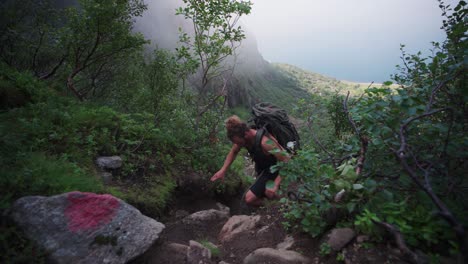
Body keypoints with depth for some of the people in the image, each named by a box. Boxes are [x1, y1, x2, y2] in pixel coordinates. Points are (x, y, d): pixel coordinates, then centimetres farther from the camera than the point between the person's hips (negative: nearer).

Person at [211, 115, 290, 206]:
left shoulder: (265, 142, -38)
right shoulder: (243, 136, -15)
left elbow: (286, 161, -36)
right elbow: (233, 152, 6)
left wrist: (276, 185, -39)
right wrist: (223, 170, -3)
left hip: (274, 171, -8)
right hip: (261, 168, 8)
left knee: (250, 199, -17)